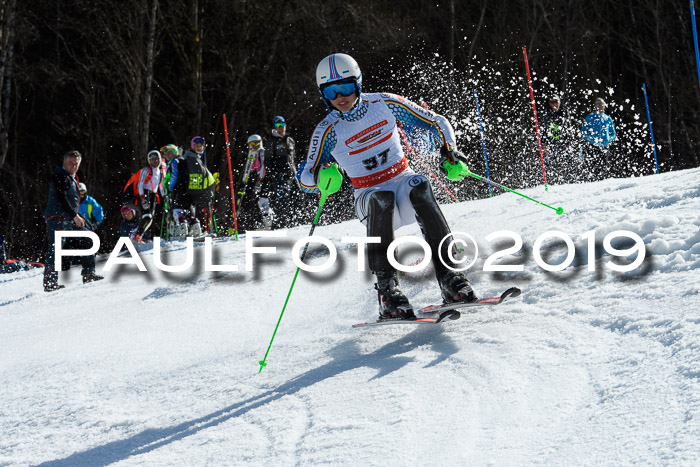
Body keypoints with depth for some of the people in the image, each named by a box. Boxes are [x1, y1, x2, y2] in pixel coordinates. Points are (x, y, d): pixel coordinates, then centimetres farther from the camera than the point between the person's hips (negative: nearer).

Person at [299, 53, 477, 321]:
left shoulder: (384, 103, -3)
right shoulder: (327, 131, -4)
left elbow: (437, 122, 4)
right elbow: (306, 178, -4)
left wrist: (448, 149, -13)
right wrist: (322, 175, -26)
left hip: (402, 180, 1)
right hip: (368, 196, -1)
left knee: (418, 186, -35)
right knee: (381, 200, -37)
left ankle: (448, 275, -38)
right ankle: (387, 289, -40)